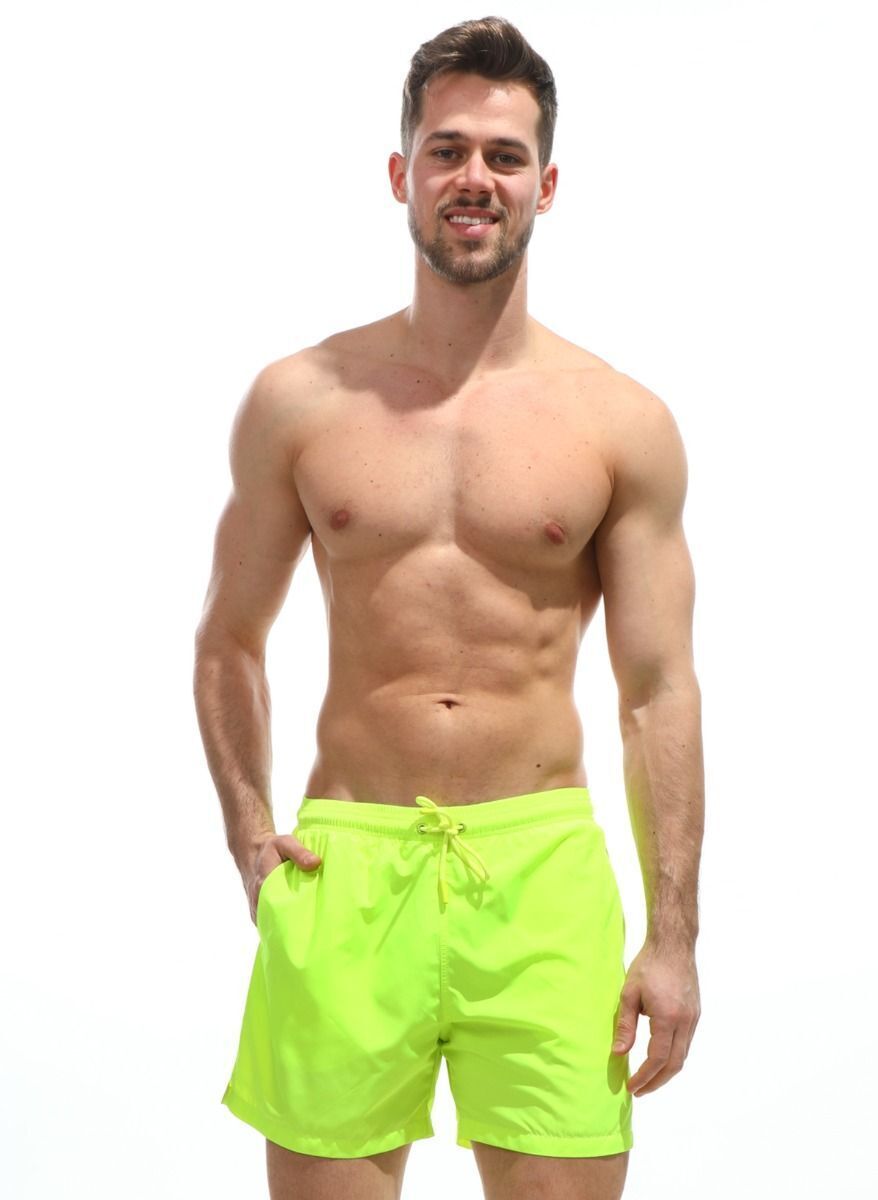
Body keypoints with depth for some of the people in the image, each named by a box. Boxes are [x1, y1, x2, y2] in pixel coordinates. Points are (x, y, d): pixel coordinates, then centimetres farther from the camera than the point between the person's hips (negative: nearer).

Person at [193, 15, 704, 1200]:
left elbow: (659, 690, 1)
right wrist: (248, 832, 1)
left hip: (543, 863, 0)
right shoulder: (298, 401, 4)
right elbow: (230, 639, 13)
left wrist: (673, 935, -2)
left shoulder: (622, 424, 2)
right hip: (345, 860, 1)